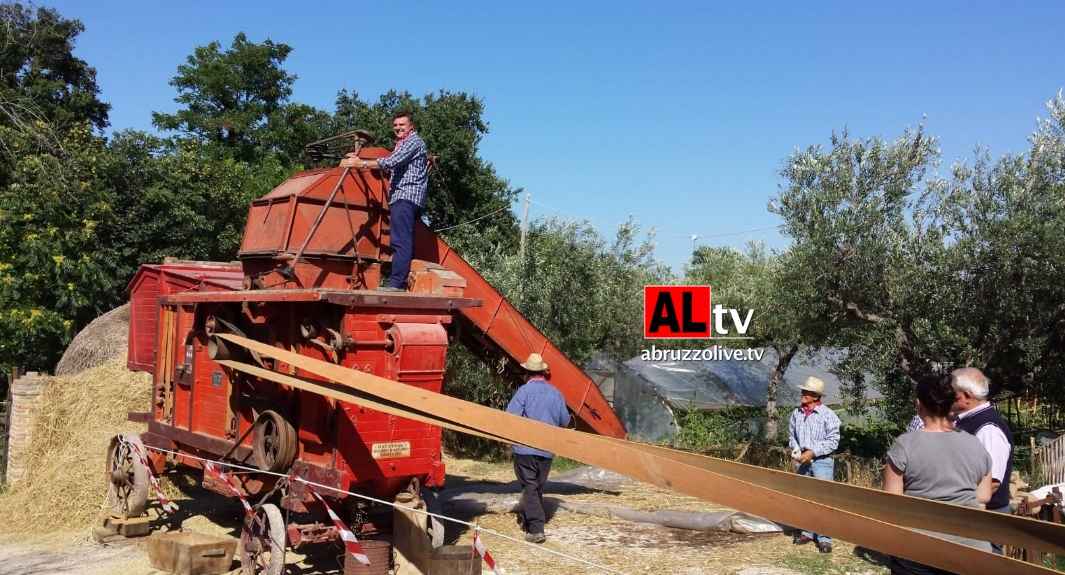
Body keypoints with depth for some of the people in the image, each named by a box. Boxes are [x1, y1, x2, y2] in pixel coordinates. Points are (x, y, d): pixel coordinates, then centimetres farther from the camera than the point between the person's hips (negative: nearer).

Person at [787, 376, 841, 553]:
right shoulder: (796, 413, 5)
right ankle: (807, 532, 25)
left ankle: (824, 538, -2)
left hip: (821, 461, -5)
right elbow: (792, 436, 15)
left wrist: (812, 452, -16)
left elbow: (833, 441, -11)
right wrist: (796, 450, -3)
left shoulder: (828, 415, -9)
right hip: (802, 461, 5)